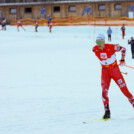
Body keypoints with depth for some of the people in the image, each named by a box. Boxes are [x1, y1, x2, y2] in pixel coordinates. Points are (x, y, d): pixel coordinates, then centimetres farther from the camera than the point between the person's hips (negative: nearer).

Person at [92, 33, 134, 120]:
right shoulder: (95, 49, -8)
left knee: (124, 89, 0)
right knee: (104, 90, -14)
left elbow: (123, 49, -3)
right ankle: (107, 111, -10)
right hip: (105, 71, 2)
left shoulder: (111, 47, -18)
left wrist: (122, 59, -3)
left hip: (115, 70, -2)